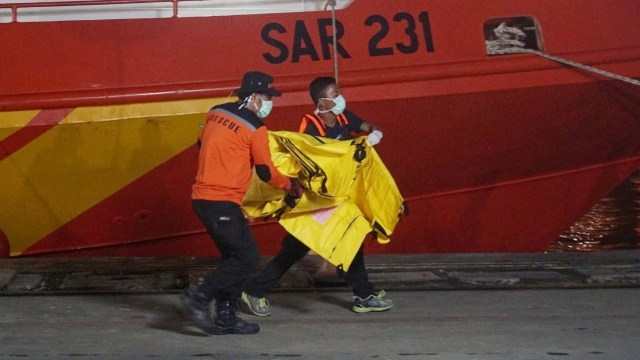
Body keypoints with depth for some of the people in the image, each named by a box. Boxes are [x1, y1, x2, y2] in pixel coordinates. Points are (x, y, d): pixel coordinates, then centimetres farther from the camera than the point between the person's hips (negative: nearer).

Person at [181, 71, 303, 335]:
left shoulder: (216, 113, 10)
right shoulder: (255, 128, -10)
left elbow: (202, 144, 24)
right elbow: (266, 172, -5)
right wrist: (291, 186, 12)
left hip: (202, 196, 9)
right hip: (223, 202, -9)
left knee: (234, 257, 15)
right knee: (247, 258, -4)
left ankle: (225, 318, 16)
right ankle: (200, 298, -5)